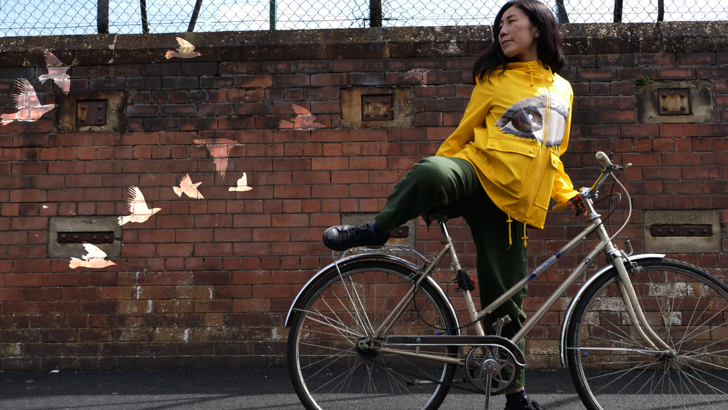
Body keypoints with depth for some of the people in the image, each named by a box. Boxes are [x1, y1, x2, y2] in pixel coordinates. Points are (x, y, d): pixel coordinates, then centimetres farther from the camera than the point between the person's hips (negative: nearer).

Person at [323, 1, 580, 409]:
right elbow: (463, 133, 12)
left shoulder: (562, 90, 21)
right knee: (431, 170, -41)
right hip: (477, 168, -2)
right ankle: (377, 230, -18)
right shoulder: (495, 78, 12)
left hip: (512, 197, 2)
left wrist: (568, 195, 15)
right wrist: (431, 186, 6)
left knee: (506, 299, 3)